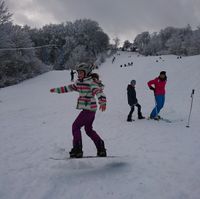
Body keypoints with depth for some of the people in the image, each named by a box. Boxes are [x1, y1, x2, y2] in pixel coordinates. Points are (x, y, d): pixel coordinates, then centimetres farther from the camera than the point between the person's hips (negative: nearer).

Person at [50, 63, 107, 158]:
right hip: (88, 109, 9)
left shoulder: (91, 82, -14)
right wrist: (56, 90, 28)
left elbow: (99, 91, -28)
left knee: (75, 126, -5)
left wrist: (103, 102, -46)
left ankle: (77, 150, 0)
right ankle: (101, 149, 22)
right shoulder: (78, 82, 11)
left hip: (89, 109, -9)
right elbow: (69, 88, 23)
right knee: (89, 130, 15)